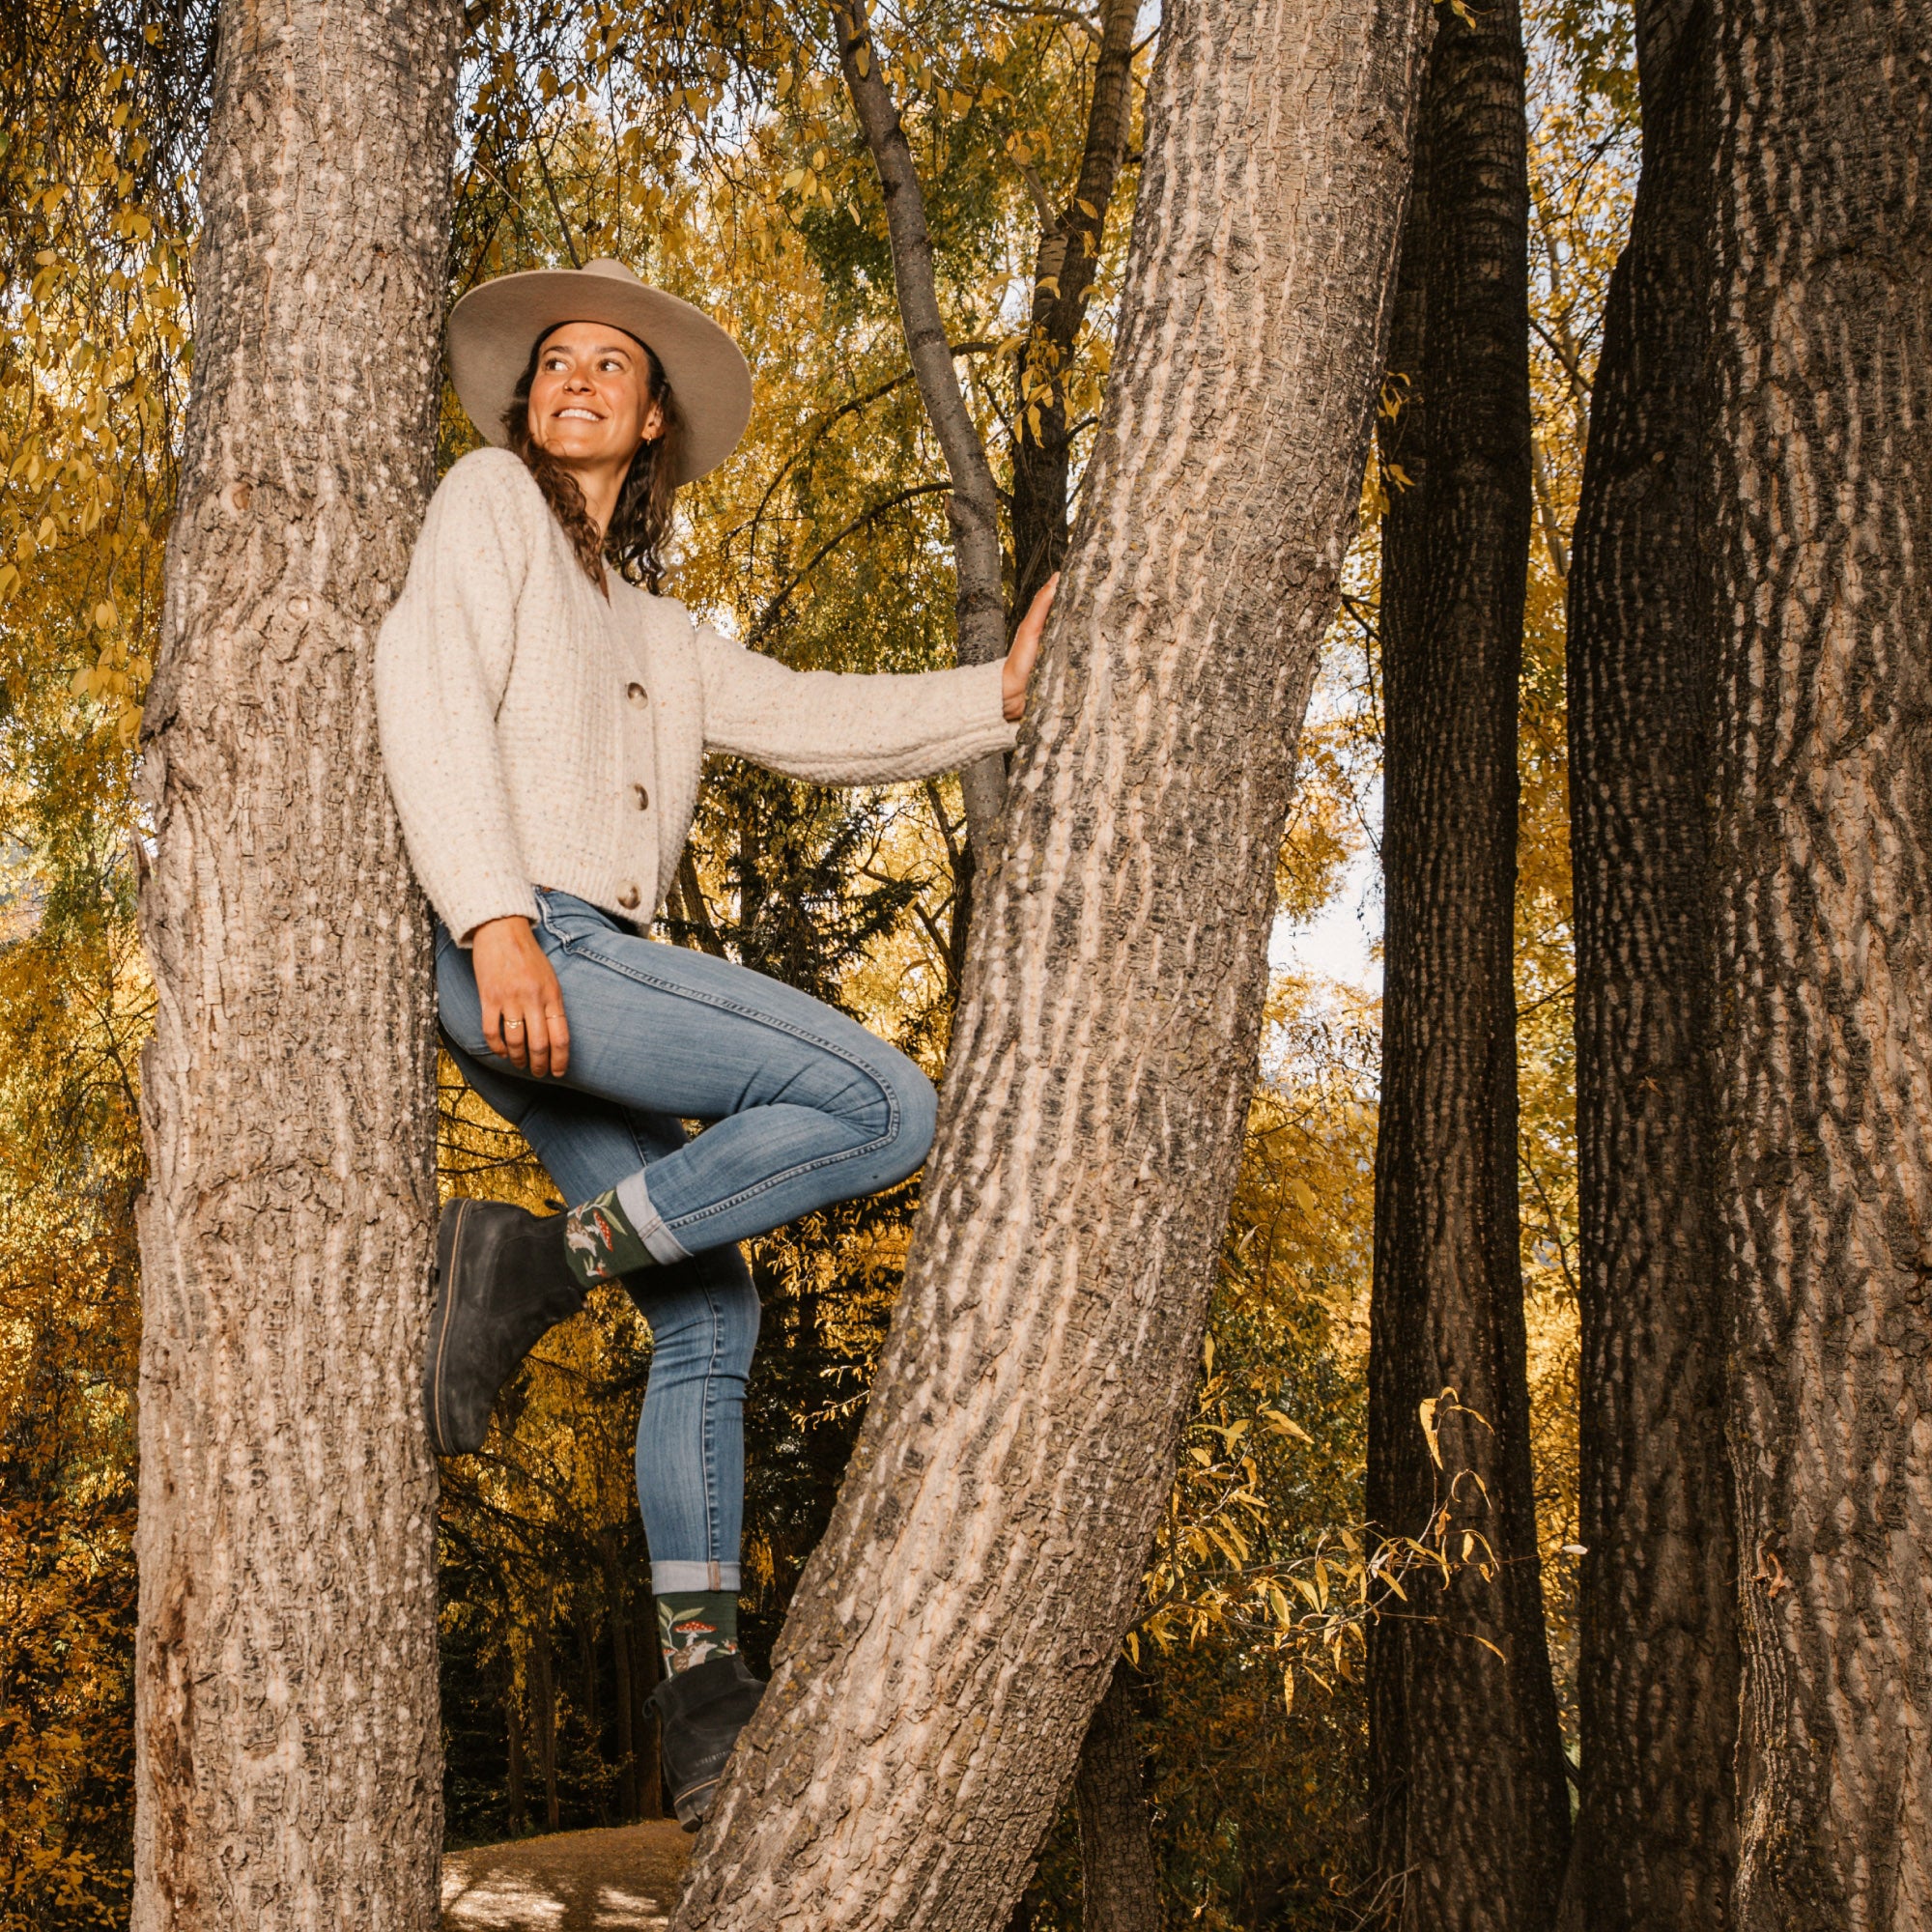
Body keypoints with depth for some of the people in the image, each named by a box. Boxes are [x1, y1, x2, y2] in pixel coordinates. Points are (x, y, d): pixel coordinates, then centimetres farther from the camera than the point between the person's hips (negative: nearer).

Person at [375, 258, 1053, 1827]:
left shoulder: (653, 623, 29)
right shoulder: (493, 502, 7)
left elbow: (808, 722, 20)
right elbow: (430, 696, -8)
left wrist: (1002, 694, 6)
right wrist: (496, 918, -21)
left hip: (577, 963, 9)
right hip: (515, 946, -9)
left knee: (710, 1314, 9)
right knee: (885, 1108, -16)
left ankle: (701, 1693, 12)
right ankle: (530, 1266, -12)